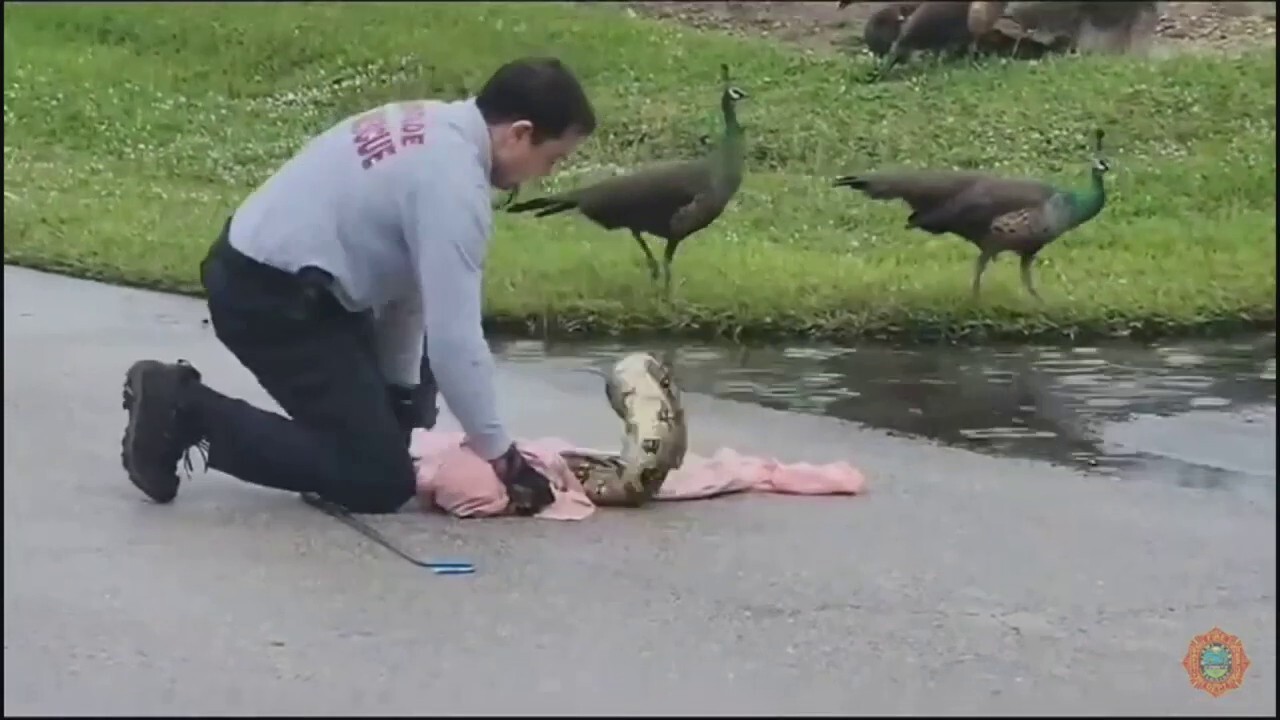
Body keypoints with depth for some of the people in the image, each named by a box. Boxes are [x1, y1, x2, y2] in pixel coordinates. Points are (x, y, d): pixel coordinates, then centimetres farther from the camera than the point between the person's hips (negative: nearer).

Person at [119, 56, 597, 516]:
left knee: (395, 421, 24)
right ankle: (187, 411, -5)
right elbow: (453, 337, -24)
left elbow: (406, 275, 12)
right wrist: (498, 455, -13)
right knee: (379, 478, -8)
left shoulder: (434, 128, 6)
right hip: (270, 296, -11)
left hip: (263, 272, 11)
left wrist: (400, 392, 15)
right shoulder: (452, 181, -23)